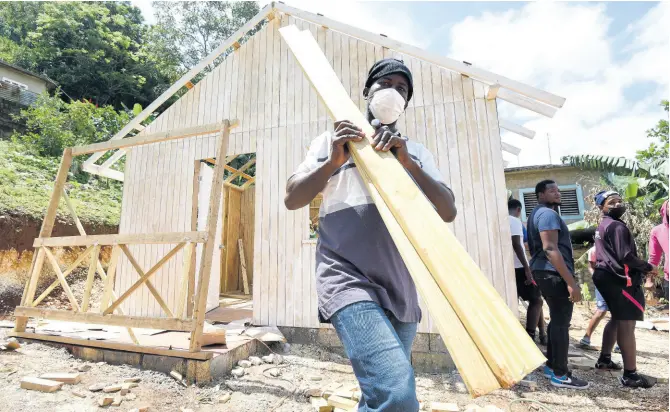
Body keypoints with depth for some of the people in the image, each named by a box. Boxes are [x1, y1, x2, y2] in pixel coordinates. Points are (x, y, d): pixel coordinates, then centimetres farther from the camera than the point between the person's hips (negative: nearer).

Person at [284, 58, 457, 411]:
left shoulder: (417, 153, 16)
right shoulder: (332, 140, 10)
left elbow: (448, 211, 2)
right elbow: (291, 199, 3)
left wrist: (408, 162, -11)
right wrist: (333, 161, -12)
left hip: (401, 289, 5)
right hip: (348, 280, -4)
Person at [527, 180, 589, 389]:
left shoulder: (537, 214, 19)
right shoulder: (548, 214, -14)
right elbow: (550, 249, -24)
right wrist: (571, 282, -24)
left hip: (543, 272, 11)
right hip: (553, 274, -11)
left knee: (556, 320, 18)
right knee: (561, 322, -3)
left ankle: (551, 365, 27)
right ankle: (560, 374, 7)